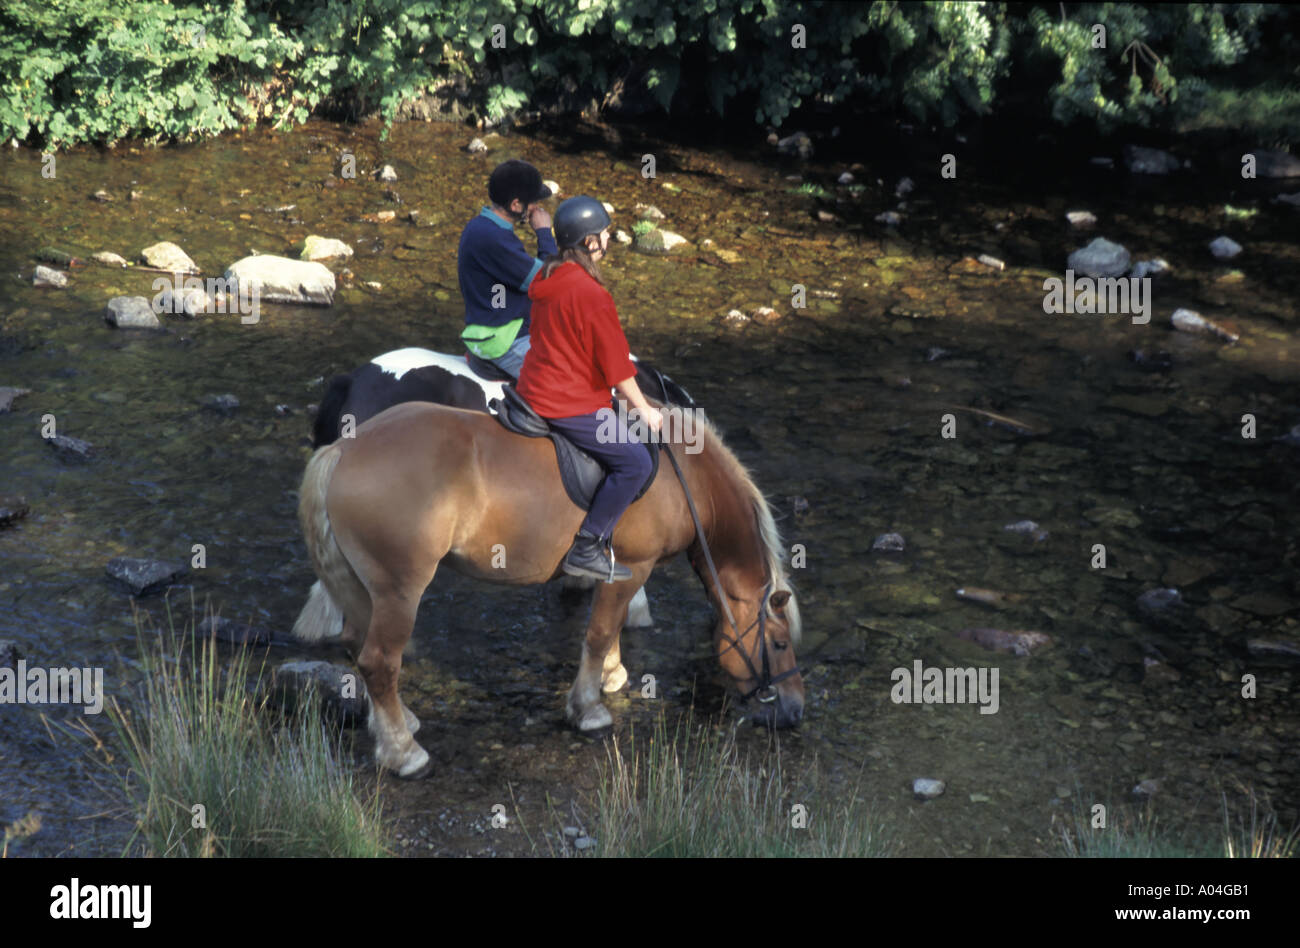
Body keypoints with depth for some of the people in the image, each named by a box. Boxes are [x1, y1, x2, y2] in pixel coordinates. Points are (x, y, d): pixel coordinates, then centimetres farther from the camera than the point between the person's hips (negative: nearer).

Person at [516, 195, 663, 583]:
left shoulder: (549, 278, 8)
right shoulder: (590, 293, -21)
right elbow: (615, 363, -16)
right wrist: (644, 410, -3)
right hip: (570, 403, -10)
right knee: (635, 463, -8)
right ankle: (585, 550, -7)